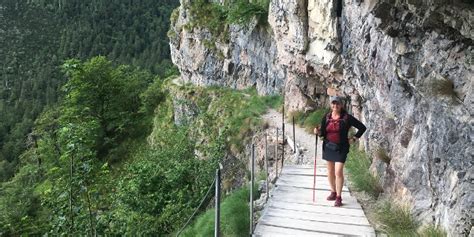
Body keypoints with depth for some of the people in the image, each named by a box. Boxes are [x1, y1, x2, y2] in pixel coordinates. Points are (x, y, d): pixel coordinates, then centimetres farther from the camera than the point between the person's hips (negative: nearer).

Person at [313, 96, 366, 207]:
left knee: (338, 172, -10)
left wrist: (354, 138, 0)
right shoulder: (326, 117, 2)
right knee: (330, 171, 13)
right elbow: (323, 133, 6)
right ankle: (333, 192, 30)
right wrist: (318, 132, -15)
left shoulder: (347, 118, -7)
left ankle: (338, 197, 3)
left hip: (341, 148, -4)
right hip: (328, 147, 4)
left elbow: (362, 127, 1)